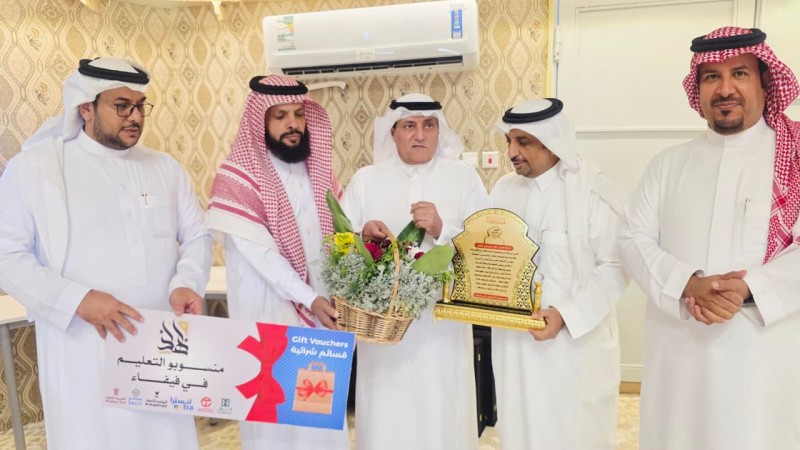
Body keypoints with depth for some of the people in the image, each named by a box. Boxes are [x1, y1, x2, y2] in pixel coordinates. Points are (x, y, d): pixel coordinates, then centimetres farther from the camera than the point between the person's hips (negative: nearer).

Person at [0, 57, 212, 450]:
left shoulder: (164, 167, 8)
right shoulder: (33, 168, -3)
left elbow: (196, 236, 9)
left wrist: (187, 283, -11)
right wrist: (78, 299, -18)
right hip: (83, 350, -3)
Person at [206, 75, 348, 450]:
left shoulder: (318, 168, 8)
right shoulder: (239, 175, -9)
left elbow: (339, 233, 5)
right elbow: (258, 251, -15)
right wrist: (307, 298, -19)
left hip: (322, 306, 5)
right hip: (268, 310, -4)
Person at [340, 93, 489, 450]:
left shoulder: (463, 177, 4)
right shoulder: (366, 179, 8)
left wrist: (442, 230, -18)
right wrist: (363, 236, -17)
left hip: (442, 323, 0)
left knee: (442, 418, 7)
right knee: (385, 419, 7)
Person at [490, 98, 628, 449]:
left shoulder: (595, 193, -12)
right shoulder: (503, 189, 5)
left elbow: (614, 267, -12)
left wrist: (566, 314, -21)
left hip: (574, 342, -4)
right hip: (513, 338, 5)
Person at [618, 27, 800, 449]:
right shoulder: (668, 164, 8)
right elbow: (634, 238, 0)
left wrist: (748, 290, -22)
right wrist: (688, 285, -16)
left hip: (763, 354, -2)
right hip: (677, 350, 3)